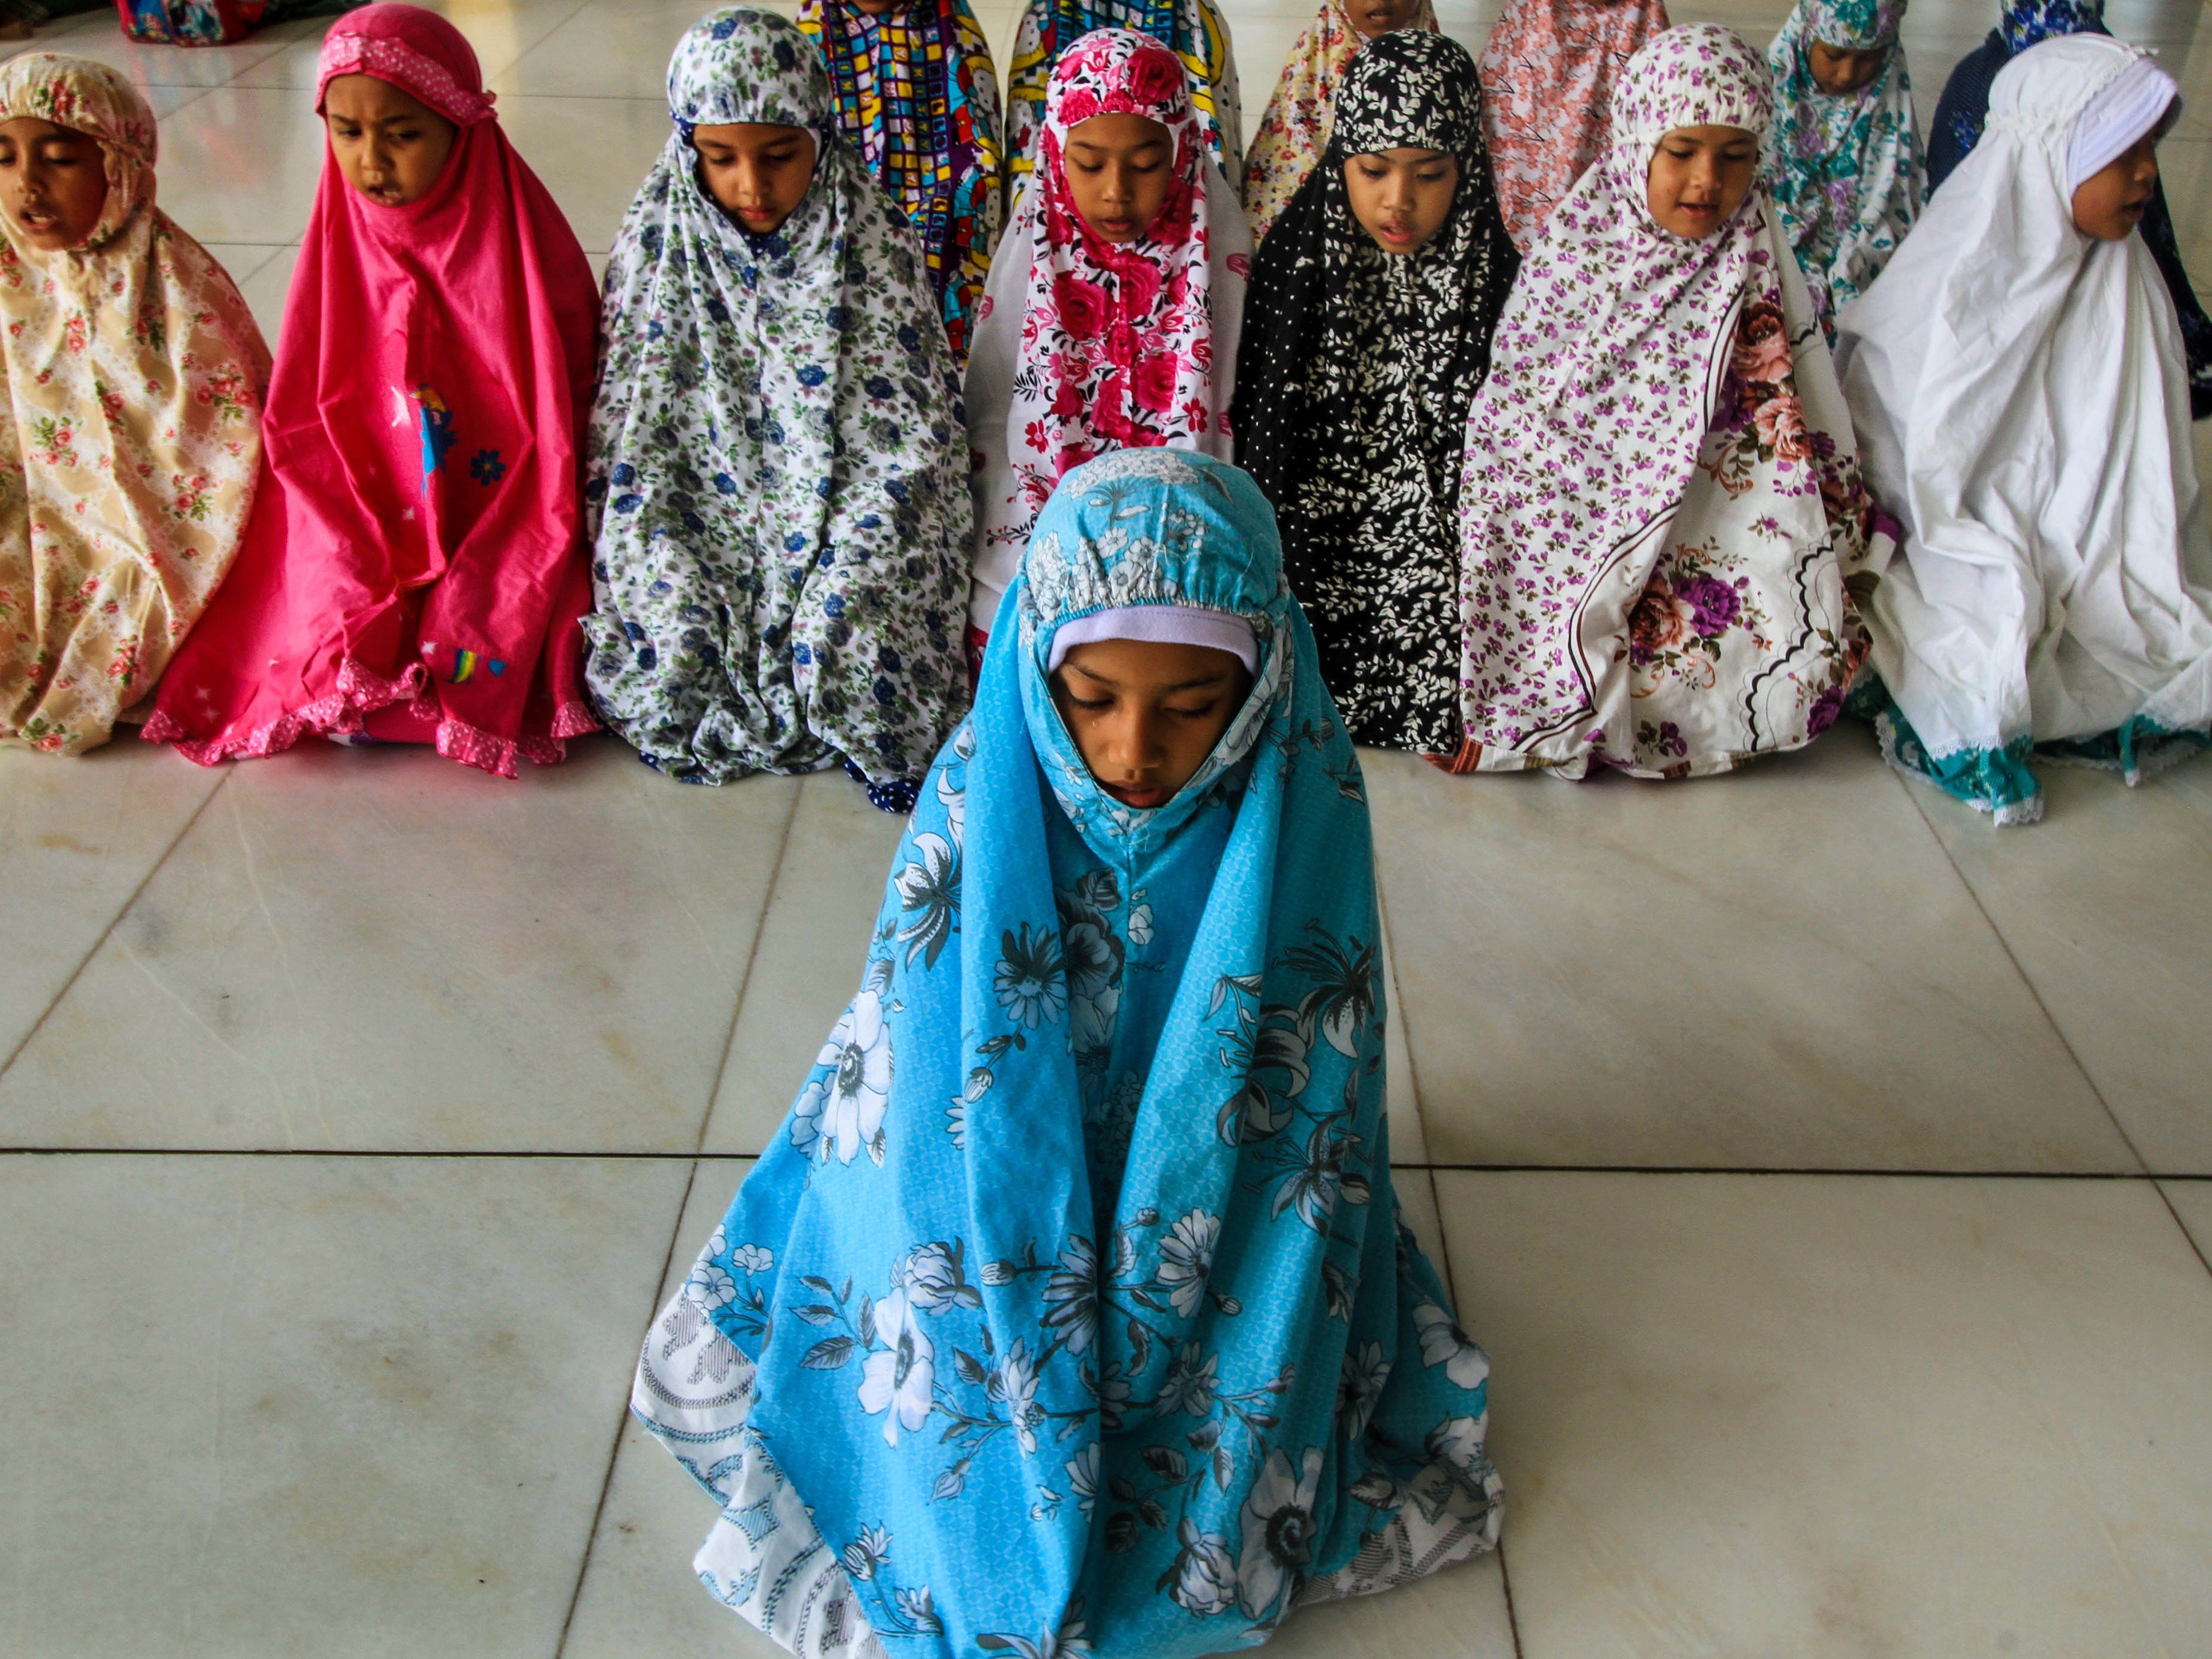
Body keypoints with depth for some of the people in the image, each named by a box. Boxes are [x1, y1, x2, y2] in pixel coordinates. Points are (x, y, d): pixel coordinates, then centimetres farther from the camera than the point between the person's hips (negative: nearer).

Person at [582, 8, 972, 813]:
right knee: (660, 670, -19)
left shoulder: (872, 238, -8)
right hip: (706, 529, 2)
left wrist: (835, 595, -18)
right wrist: (667, 586, -10)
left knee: (857, 654, -25)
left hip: (844, 527, -2)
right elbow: (627, 425, 1)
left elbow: (909, 436, -9)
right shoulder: (659, 237, -2)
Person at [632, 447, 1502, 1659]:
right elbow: (902, 1072, -10)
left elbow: (1313, 1105, -9)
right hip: (1013, 1194, 0)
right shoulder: (981, 800, -19)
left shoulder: (1301, 802, -19)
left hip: (1217, 1216, 0)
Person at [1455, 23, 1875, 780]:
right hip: (1582, 536, -3)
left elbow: (1801, 434, 9)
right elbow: (1508, 435, -4)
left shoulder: (1758, 275, 3)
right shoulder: (1571, 256, -4)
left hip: (1718, 532, 3)